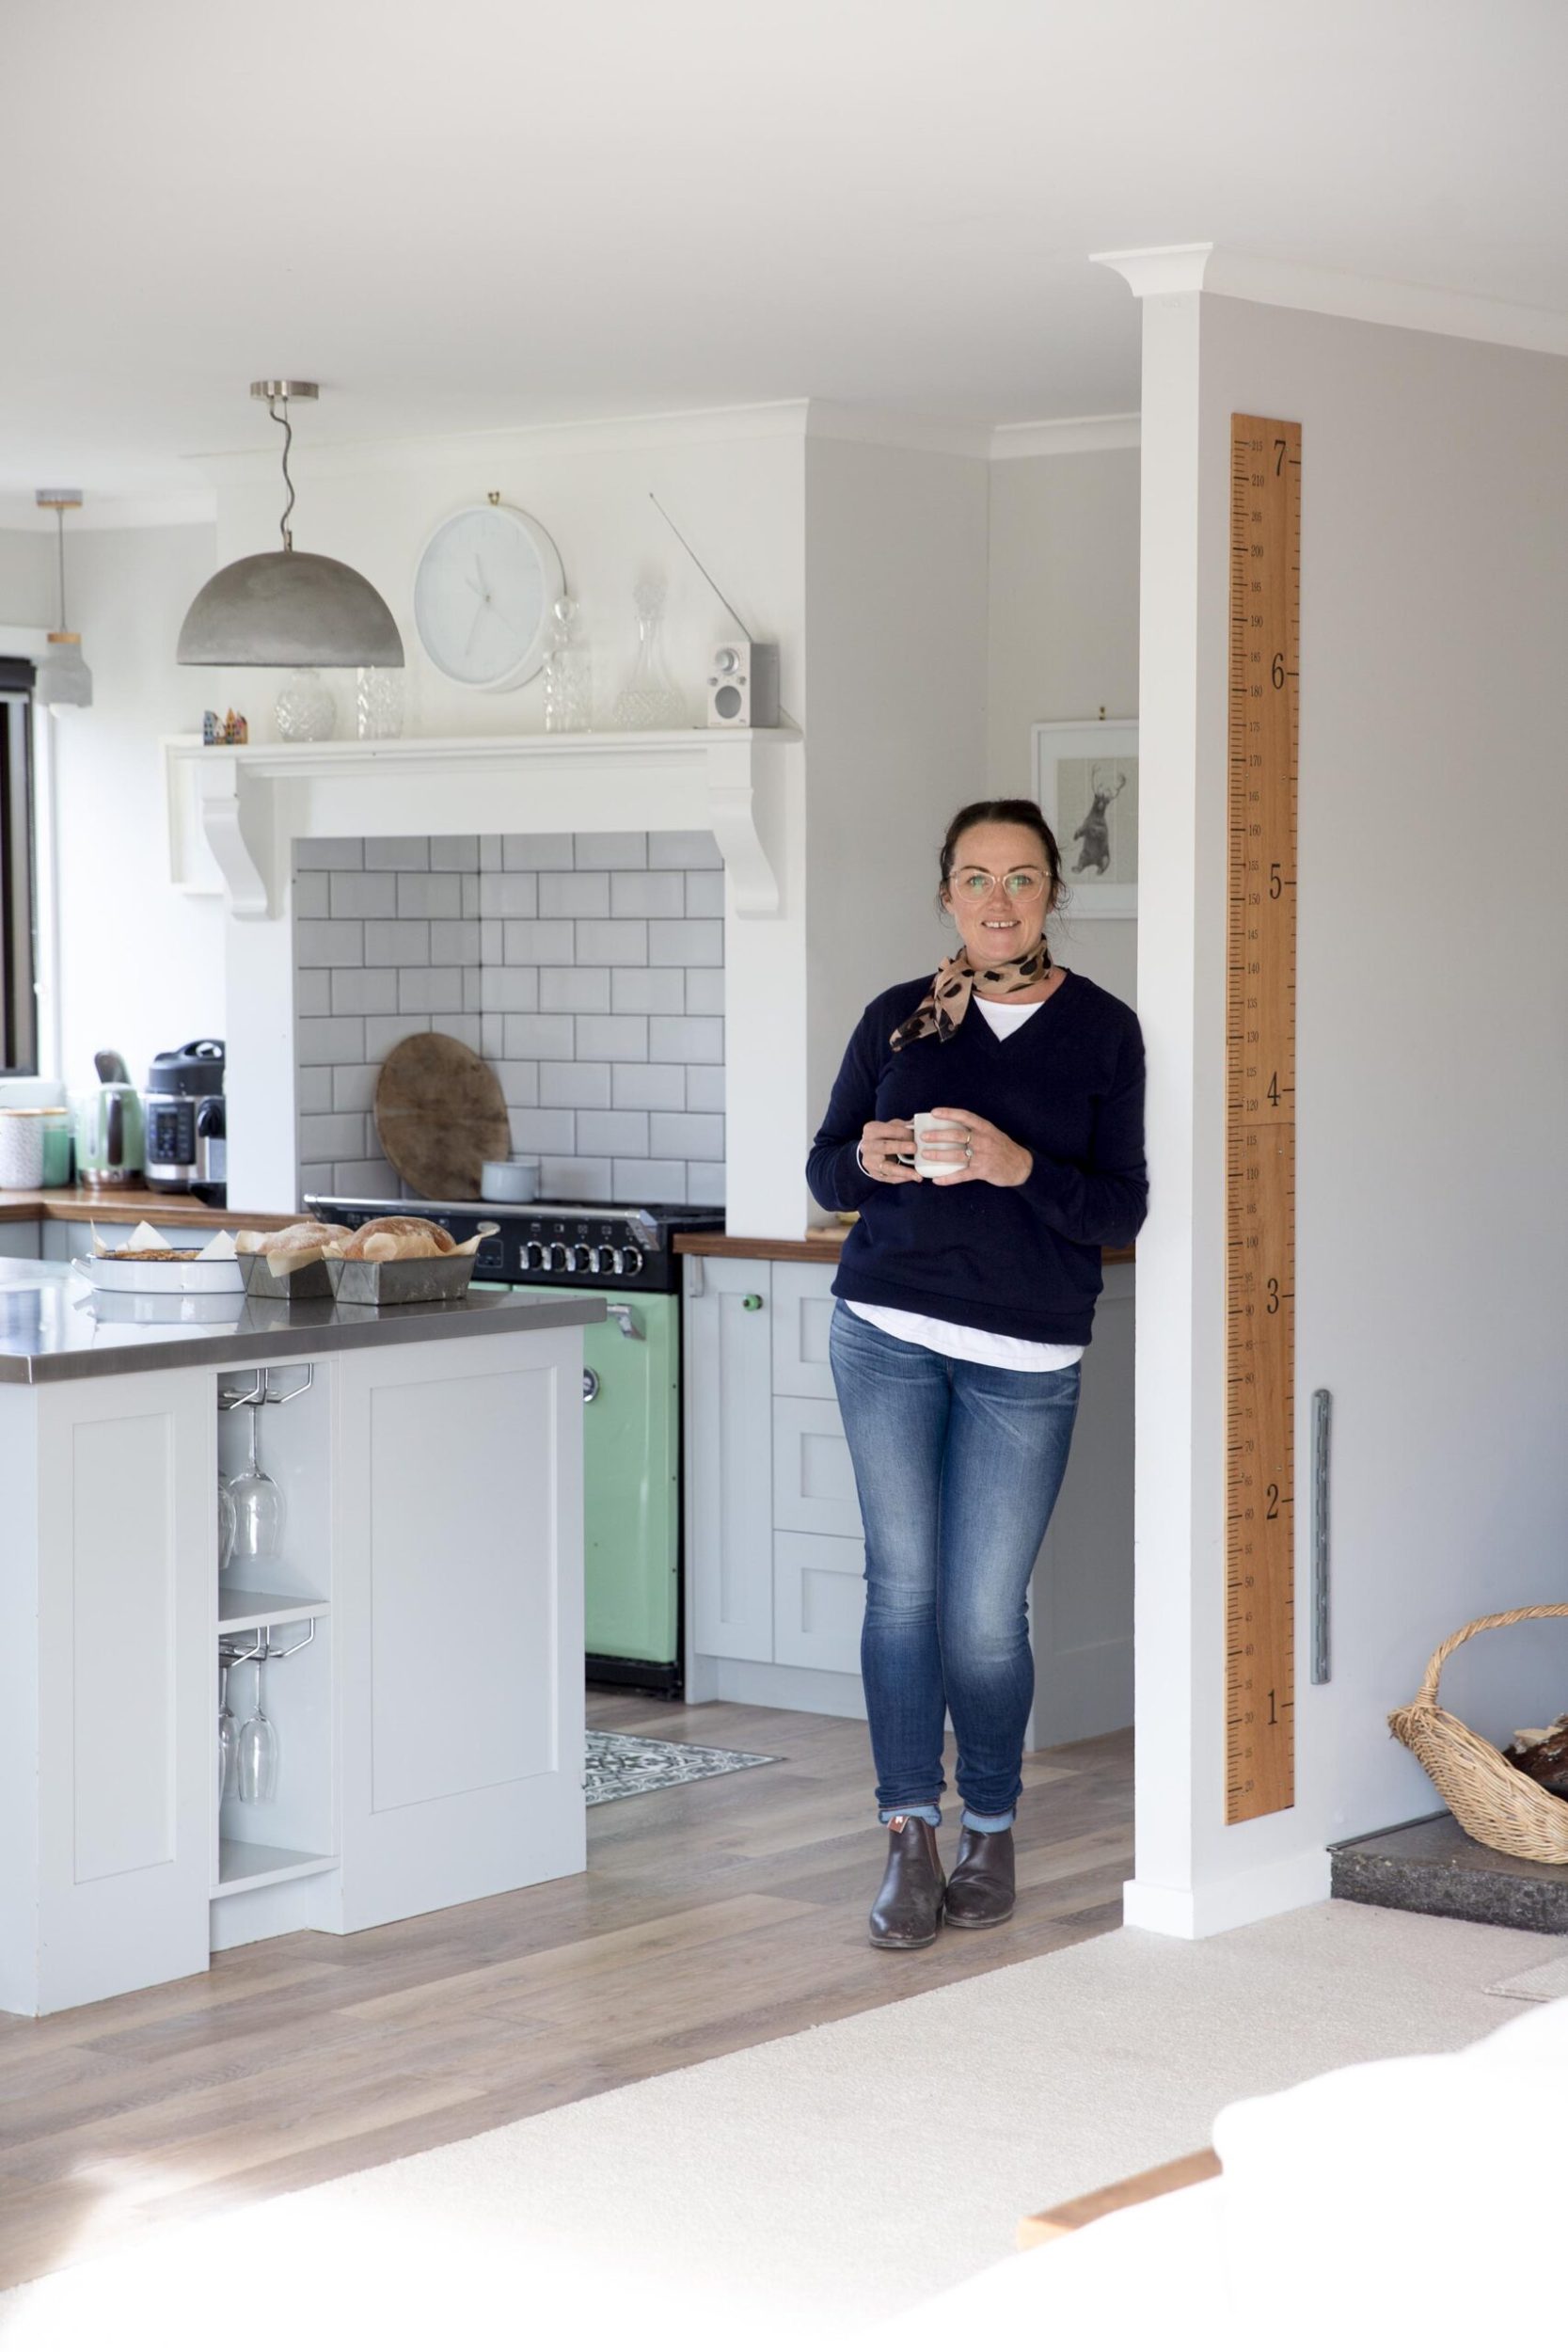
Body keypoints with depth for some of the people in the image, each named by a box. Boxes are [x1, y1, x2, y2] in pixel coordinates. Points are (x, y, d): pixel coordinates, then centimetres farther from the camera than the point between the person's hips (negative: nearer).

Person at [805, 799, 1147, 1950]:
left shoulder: (1101, 1028, 2)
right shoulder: (897, 1019, 7)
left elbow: (1121, 1209, -1)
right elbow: (826, 1168, 11)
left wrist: (1020, 1169, -19)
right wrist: (867, 1162, -12)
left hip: (1026, 1357, -1)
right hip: (888, 1334, 1)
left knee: (985, 1611, -1)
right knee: (903, 1583, -2)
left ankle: (993, 1828, 19)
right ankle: (911, 1839, 5)